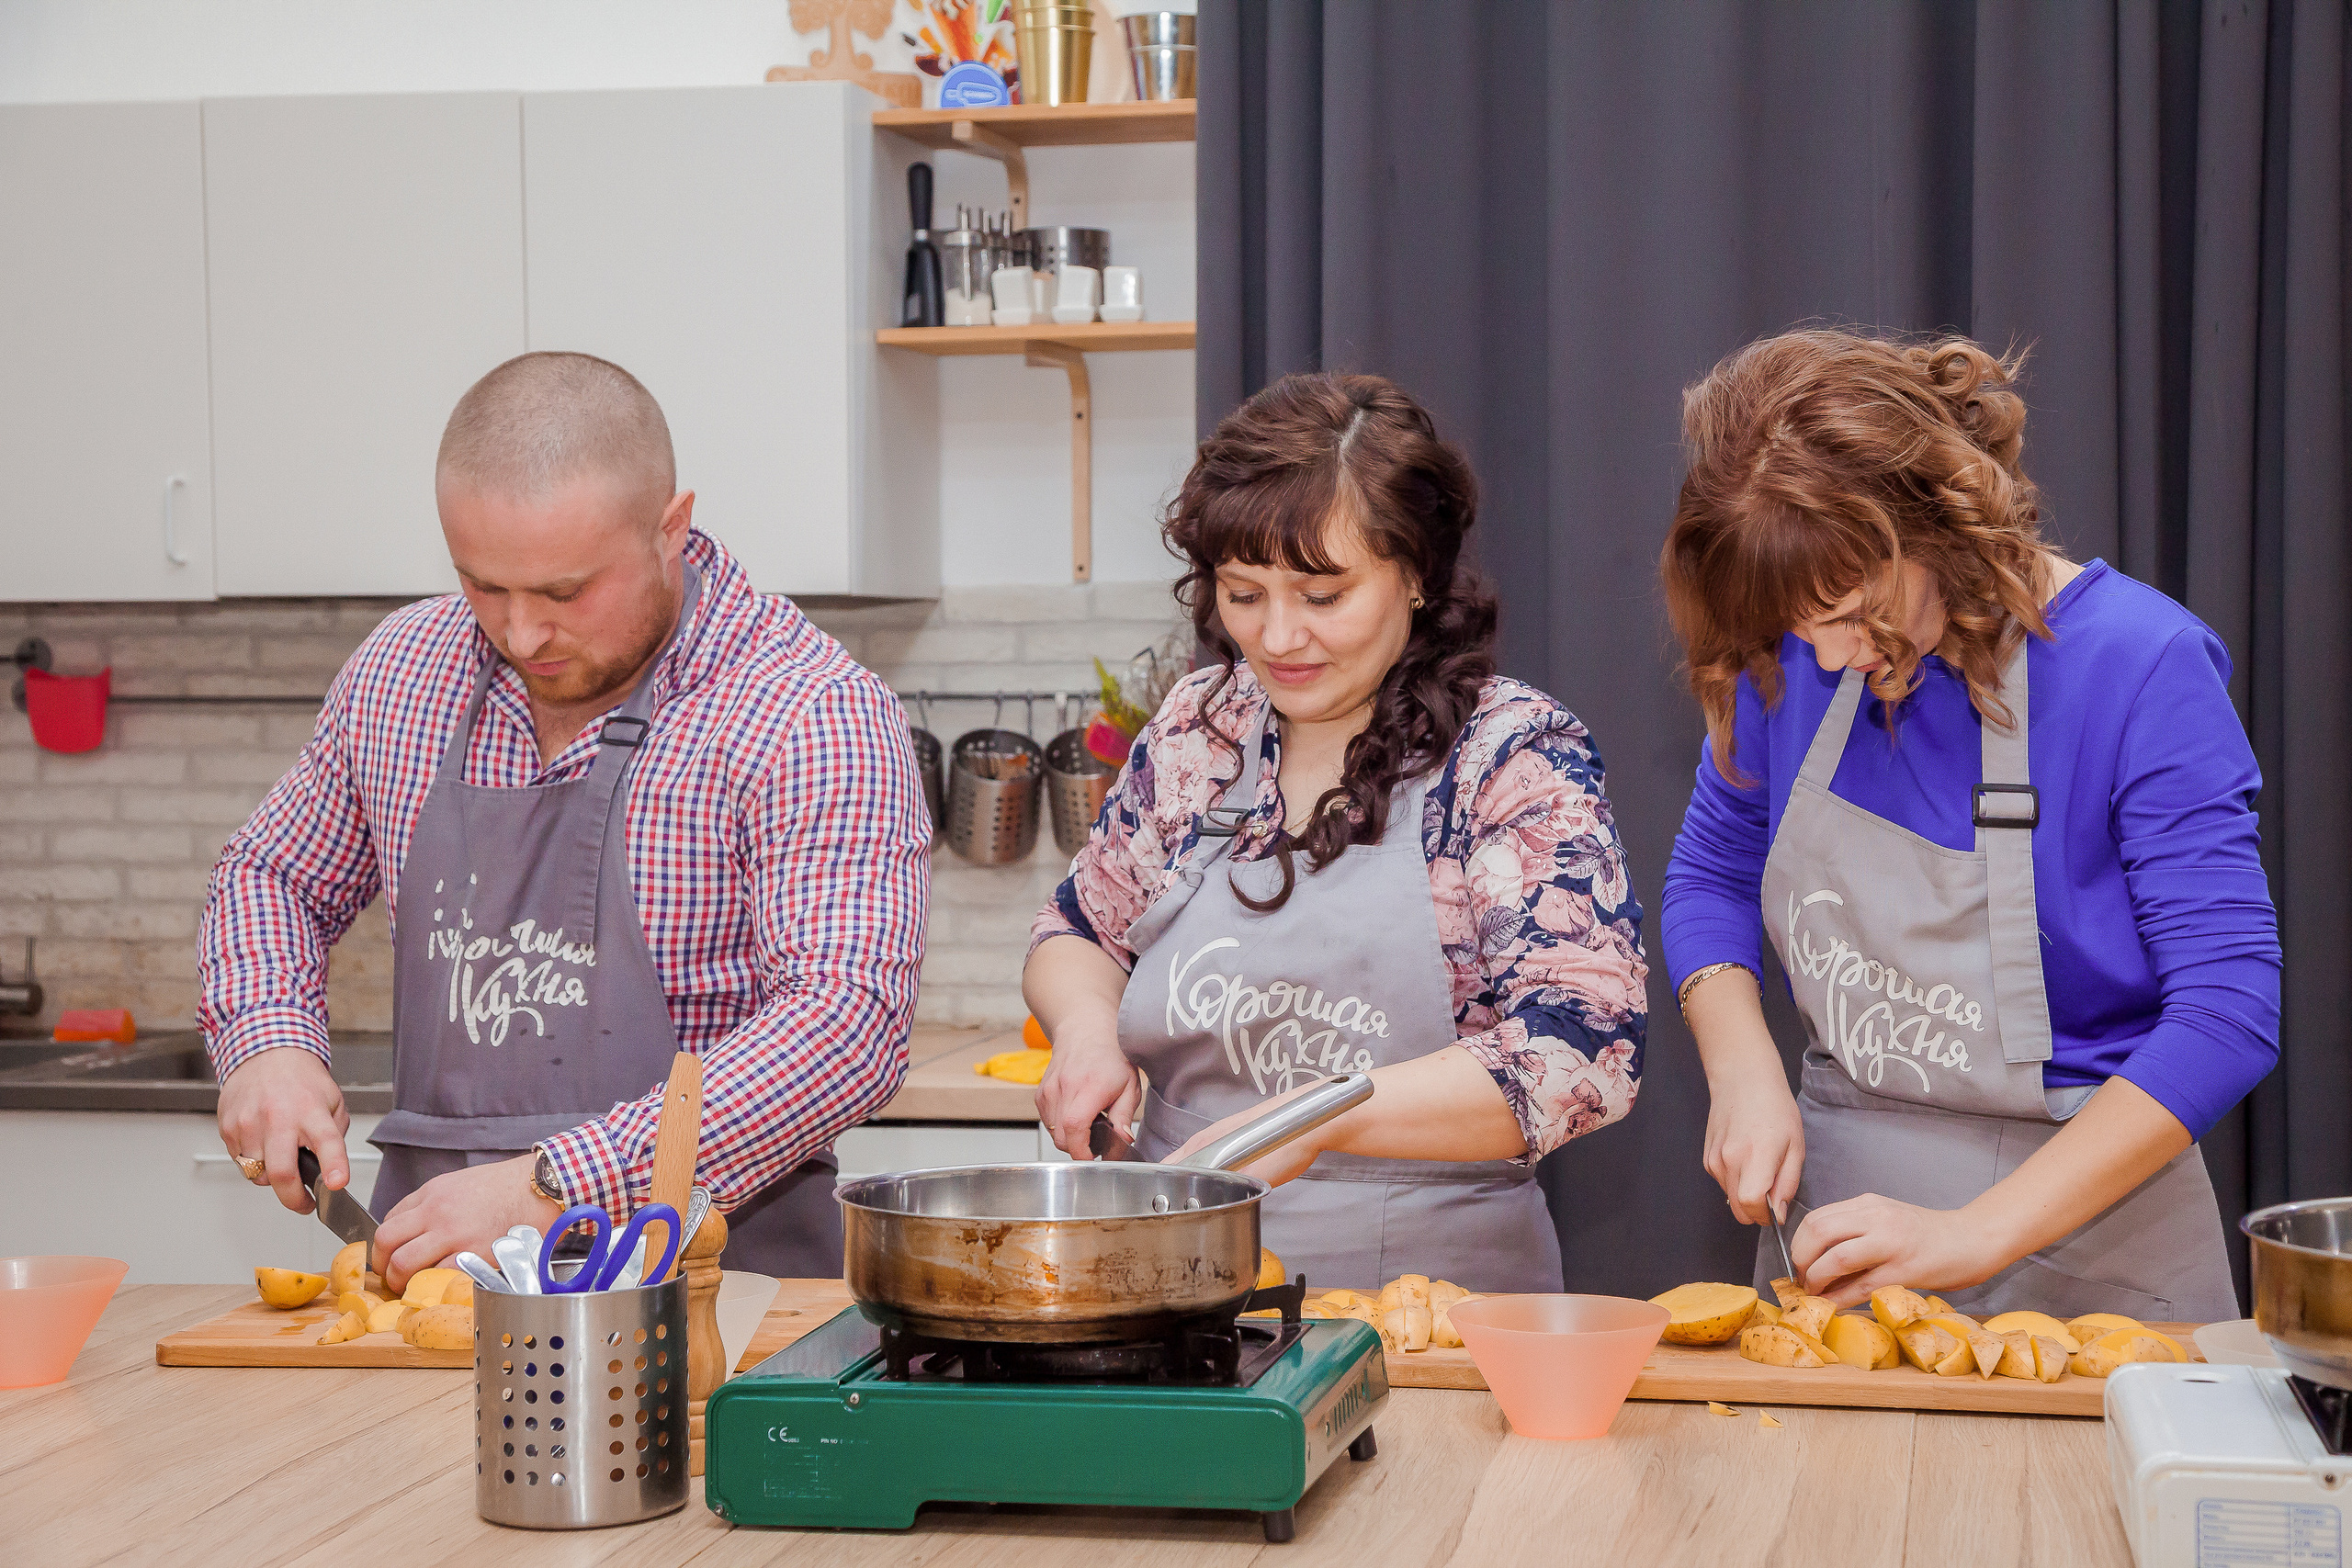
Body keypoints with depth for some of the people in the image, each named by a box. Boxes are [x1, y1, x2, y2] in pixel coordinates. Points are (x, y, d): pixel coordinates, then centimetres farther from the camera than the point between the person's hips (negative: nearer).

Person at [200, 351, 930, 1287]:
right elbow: (274, 876, 26)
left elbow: (847, 1019, -19)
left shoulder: (813, 715, -9)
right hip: (430, 1255, 5)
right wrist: (268, 1042, 5)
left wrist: (555, 1187, -24)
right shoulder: (400, 672, 10)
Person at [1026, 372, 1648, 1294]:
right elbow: (1079, 933, 23)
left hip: (1430, 1295, -4)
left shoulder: (1517, 759, -5)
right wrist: (1086, 1025, 0)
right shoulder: (1196, 728, 9)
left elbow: (1583, 1053, -14)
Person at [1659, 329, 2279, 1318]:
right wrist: (1744, 1074, -7)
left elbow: (2228, 1015, -19)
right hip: (1835, 1214, 4)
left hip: (2078, 1260, -4)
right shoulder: (1795, 659, -3)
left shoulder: (2140, 668, -17)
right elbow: (1712, 873, 13)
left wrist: (1977, 1232, -24)